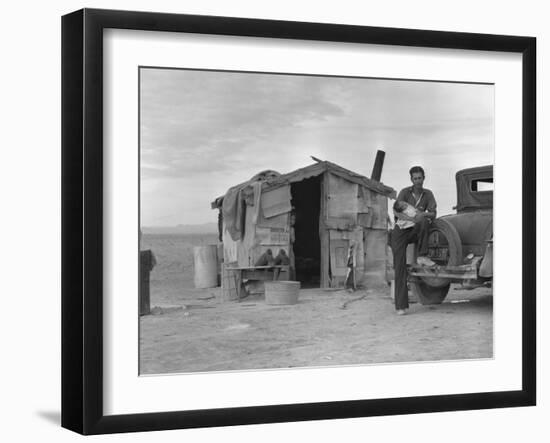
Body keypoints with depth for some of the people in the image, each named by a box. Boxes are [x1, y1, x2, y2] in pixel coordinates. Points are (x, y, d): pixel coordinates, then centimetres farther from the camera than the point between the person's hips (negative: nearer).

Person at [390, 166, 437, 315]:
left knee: (424, 221, -33)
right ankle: (401, 305, -17)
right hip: (400, 231, -2)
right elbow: (396, 212, -20)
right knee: (400, 268, -15)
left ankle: (422, 256, -28)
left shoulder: (428, 194, 2)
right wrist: (411, 218, -37)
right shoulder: (405, 192, -7)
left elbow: (433, 214, -6)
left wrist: (423, 215, -29)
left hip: (415, 232, 2)